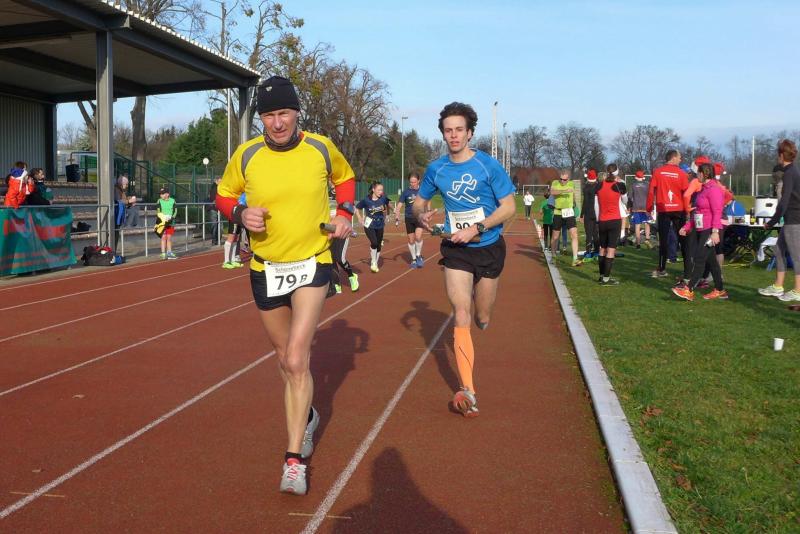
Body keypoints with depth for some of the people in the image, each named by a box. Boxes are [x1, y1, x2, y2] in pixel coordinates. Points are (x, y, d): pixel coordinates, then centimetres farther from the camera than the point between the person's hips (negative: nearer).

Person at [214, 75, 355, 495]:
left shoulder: (321, 148, -6)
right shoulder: (246, 155, -7)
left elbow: (345, 177, 15)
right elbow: (223, 196, 7)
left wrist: (345, 212, -3)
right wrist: (241, 214, -14)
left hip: (312, 264, -2)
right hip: (266, 269, 2)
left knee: (296, 360, -14)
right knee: (286, 360, 16)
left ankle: (294, 460, -5)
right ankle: (306, 417, 45)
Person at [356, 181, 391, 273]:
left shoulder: (383, 199, -8)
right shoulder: (366, 200, -15)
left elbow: (387, 205, 15)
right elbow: (357, 208, 0)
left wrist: (385, 217, 14)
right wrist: (360, 219, -5)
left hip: (380, 226, 4)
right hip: (369, 226, -3)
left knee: (379, 245, 9)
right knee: (374, 243, -21)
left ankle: (375, 264, 28)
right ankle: (373, 262, 0)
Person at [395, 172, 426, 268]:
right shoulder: (406, 192, -6)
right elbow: (399, 204, -9)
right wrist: (397, 215, -23)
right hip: (409, 218, 1)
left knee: (418, 237, -21)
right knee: (411, 240, 7)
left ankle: (419, 255, 3)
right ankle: (414, 259, 25)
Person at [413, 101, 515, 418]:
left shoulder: (489, 165, -10)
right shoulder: (436, 169, -1)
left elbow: (509, 207, -9)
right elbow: (420, 200, 14)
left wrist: (476, 228, -22)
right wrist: (421, 215, -10)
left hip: (488, 248, -1)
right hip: (455, 250, 1)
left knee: (482, 319, 11)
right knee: (461, 316, -12)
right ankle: (468, 390, -11)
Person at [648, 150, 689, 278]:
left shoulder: (657, 172, -1)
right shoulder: (680, 173, -4)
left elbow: (651, 191, -3)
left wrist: (649, 208, 6)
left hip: (663, 210, 1)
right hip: (678, 210, -1)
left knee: (663, 239, 6)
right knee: (683, 239, 8)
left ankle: (661, 269, 6)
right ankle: (687, 270, 9)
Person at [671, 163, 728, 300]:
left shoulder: (714, 189, -12)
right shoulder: (703, 189, 17)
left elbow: (717, 212, -19)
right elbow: (697, 212, 22)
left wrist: (715, 231, -26)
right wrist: (686, 227, 20)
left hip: (709, 230, -9)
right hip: (700, 230, 9)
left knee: (699, 259, -9)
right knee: (711, 260, 11)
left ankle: (689, 290, -10)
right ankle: (719, 290, 16)